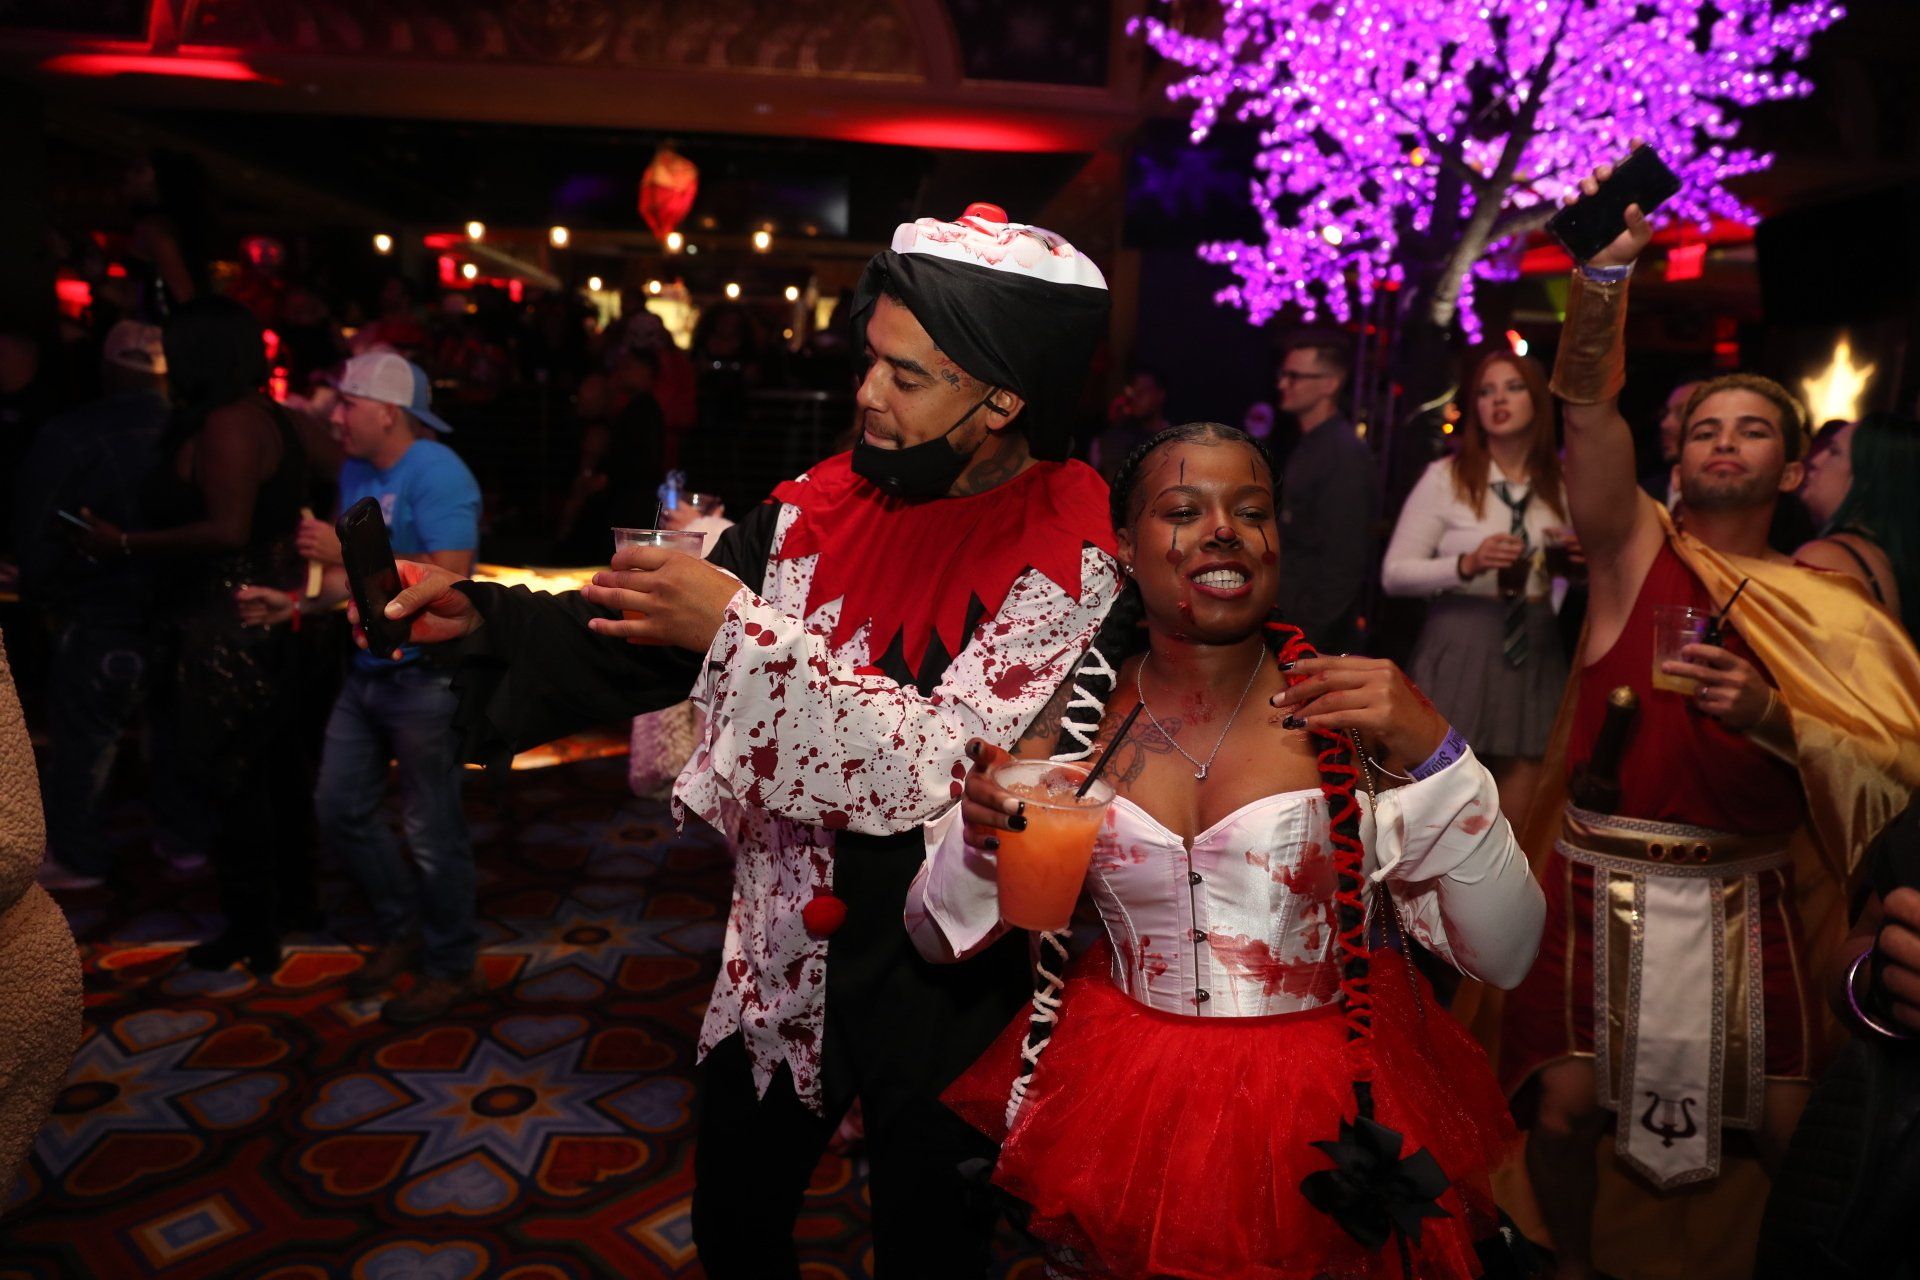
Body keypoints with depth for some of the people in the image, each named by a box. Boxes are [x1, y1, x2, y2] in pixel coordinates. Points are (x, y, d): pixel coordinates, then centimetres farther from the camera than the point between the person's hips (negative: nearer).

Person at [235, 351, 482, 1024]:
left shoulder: (435, 472, -16)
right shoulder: (355, 472, 11)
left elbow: (449, 578, -25)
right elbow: (356, 576, 16)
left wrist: (349, 552, -23)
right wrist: (296, 604, 2)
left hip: (426, 678, -9)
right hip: (366, 671, 9)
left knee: (431, 831, 1)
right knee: (340, 811, 16)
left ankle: (450, 969, 20)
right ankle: (402, 932, 35)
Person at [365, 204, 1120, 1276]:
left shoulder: (1067, 565, -19)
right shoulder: (821, 509, -3)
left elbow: (947, 764, -28)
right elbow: (644, 640, 2)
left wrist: (741, 631, -29)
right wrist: (481, 619, -12)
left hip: (940, 987, -5)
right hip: (781, 949, 5)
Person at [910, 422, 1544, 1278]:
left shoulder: (1352, 715, -12)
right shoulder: (1072, 721, -8)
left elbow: (1504, 956, -15)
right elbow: (936, 937, -3)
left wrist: (1431, 753, -28)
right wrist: (980, 832, -24)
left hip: (1326, 1112, -1)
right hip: (1126, 1103, 2)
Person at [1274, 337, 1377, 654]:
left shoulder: (1345, 454, -13)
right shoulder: (1307, 448, 15)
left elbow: (1344, 560, -19)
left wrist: (1304, 636, -21)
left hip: (1321, 639, -9)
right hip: (1291, 629, 9)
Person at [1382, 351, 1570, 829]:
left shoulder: (1561, 484, 9)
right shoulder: (1445, 476, -3)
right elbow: (1393, 573, -8)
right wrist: (1465, 565, -23)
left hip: (1536, 654, 4)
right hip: (1458, 654, -4)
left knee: (1515, 823, 8)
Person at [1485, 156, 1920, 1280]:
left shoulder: (1830, 609, 5)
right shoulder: (1636, 548, 1)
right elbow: (1588, 402, -13)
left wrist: (1769, 716, -17)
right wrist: (1610, 268, -23)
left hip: (1744, 896, 2)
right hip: (1602, 881, -1)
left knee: (1793, 1130, 6)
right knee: (1567, 1109, 0)